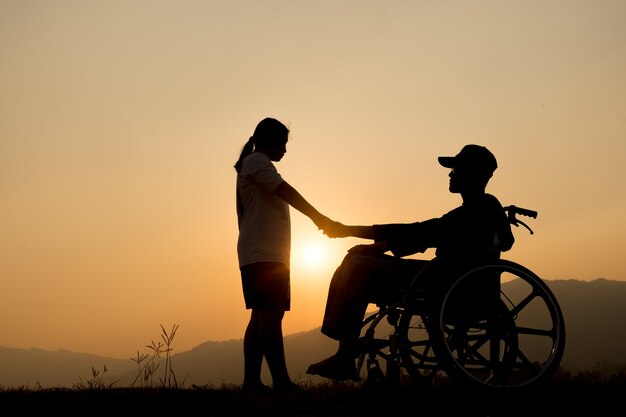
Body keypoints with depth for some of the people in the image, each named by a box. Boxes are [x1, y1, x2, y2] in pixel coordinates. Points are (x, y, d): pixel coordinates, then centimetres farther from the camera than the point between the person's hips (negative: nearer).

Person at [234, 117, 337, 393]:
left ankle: (251, 382, 0)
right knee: (271, 314, -17)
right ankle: (281, 382, -25)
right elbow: (285, 191, -15)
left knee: (261, 316, 4)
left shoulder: (253, 165, 28)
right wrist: (317, 217, -16)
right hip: (264, 254, -10)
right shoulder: (256, 161, -3)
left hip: (262, 254, 10)